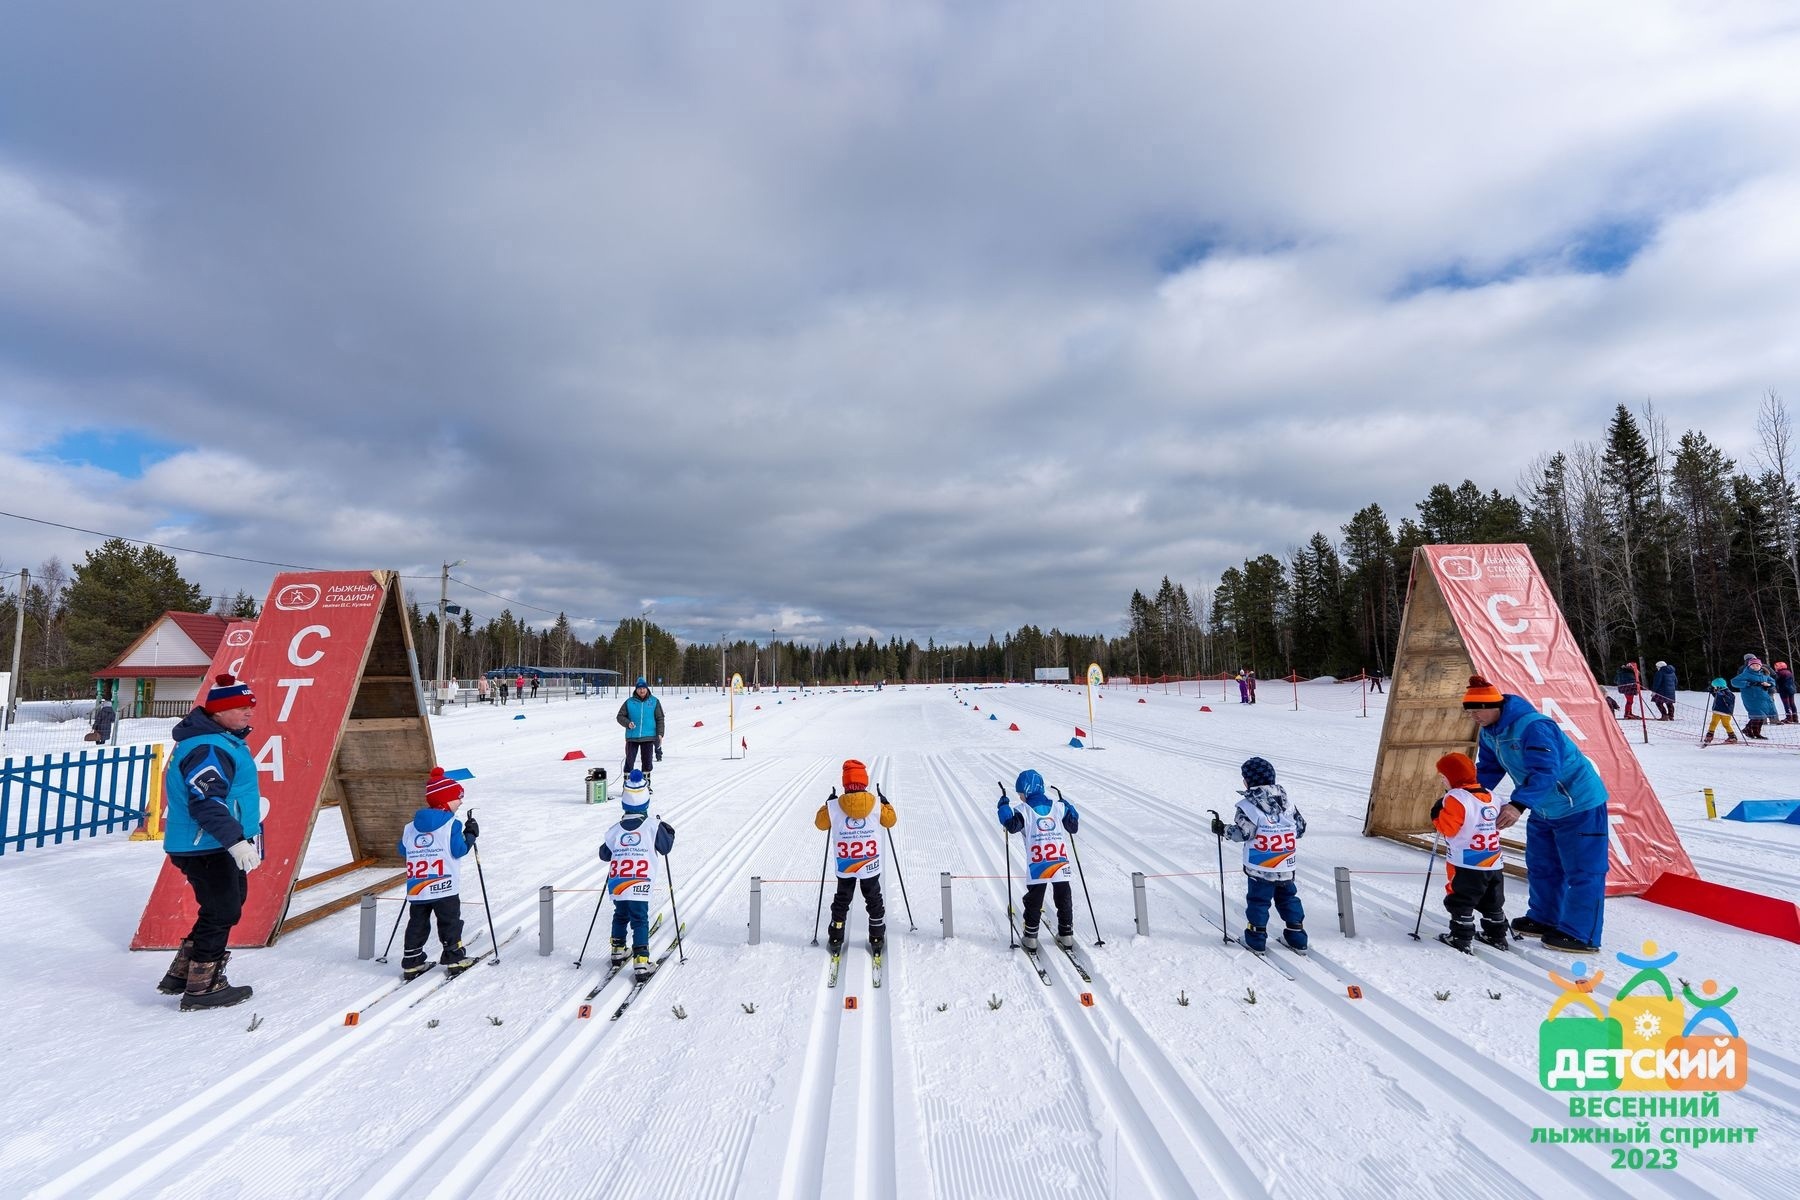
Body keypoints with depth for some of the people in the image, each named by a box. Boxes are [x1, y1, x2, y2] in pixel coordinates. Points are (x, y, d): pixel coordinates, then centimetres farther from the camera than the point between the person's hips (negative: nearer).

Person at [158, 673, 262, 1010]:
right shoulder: (209, 749, -22)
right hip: (205, 848, -11)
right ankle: (202, 987, 12)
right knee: (222, 912, -1)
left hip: (215, 846, 11)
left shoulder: (223, 741, 12)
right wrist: (236, 840, -35)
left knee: (226, 906, 19)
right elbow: (206, 803, -30)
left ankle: (181, 975, 31)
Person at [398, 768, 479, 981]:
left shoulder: (411, 827, 7)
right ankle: (454, 958, 12)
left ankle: (412, 962, 16)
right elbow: (459, 850, -13)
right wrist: (470, 835, 0)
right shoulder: (452, 825, -12)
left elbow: (403, 849, 17)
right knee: (450, 922, 7)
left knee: (417, 924, 14)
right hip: (445, 887, -5)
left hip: (417, 889, 5)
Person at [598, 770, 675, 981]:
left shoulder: (615, 829, 3)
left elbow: (604, 855, 15)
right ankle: (641, 961, -7)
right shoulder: (654, 826, -4)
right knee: (640, 920, 1)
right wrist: (669, 831, 25)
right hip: (640, 885, -3)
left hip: (617, 884, 3)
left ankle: (618, 952, 34)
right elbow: (666, 847, 8)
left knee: (620, 916, 24)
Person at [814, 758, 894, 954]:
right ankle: (877, 940, 25)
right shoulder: (876, 805, -14)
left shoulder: (834, 806, -15)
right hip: (870, 865, 0)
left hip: (845, 867, 0)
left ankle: (836, 940, 25)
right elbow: (890, 820, 3)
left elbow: (820, 822, 3)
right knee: (874, 900, 19)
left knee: (841, 901, 19)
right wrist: (886, 804, 18)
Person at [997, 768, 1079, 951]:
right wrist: (1069, 807, 30)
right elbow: (1073, 826, 15)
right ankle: (1066, 934, 20)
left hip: (1037, 863, -3)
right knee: (1064, 897, 15)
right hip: (1060, 861, 3)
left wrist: (1004, 806, -2)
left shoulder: (1024, 810, -4)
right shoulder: (1059, 806, 7)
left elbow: (1012, 825, -14)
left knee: (1034, 899, 9)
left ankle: (1031, 936, 12)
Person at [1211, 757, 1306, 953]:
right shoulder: (1286, 800, 3)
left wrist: (1222, 829, -6)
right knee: (1288, 898, 20)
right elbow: (1301, 828, 9)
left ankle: (1256, 939, 13)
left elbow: (1243, 832, -19)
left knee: (1258, 900, 7)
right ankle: (1297, 936, 24)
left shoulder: (1249, 804, -16)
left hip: (1260, 868, -5)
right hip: (1286, 867, 5)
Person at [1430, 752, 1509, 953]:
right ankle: (1497, 936, 29)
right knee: (1492, 902, 21)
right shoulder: (1490, 797, 9)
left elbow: (1448, 827, -21)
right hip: (1493, 864, 8)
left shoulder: (1456, 798, -17)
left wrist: (1437, 814, -5)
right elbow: (1498, 823, 20)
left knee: (1461, 902, 2)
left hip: (1466, 866, -8)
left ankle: (1461, 938, 3)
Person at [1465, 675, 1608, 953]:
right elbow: (1488, 770, 5)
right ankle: (1544, 919, 31)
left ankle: (1581, 936, 6)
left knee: (1582, 870, -1)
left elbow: (1544, 772, -39)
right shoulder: (1488, 732, -3)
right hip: (1544, 809, 9)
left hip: (1579, 803, -9)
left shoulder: (1533, 726, -32)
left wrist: (1518, 805, -49)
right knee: (1541, 865, 17)